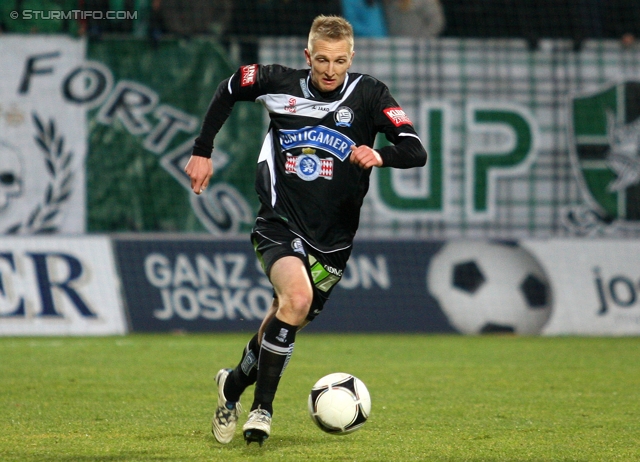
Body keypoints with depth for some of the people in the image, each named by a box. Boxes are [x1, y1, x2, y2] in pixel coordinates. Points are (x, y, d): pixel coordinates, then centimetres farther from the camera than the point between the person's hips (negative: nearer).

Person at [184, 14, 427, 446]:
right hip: (280, 226, -2)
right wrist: (203, 151, 13)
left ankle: (235, 384, 41)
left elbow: (416, 151, -16)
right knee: (297, 298, -28)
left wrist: (380, 155, -36)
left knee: (287, 318, 11)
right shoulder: (280, 83, -5)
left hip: (332, 239, 2)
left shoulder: (369, 94, -8)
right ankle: (262, 408, -16)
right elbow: (228, 89, 15)